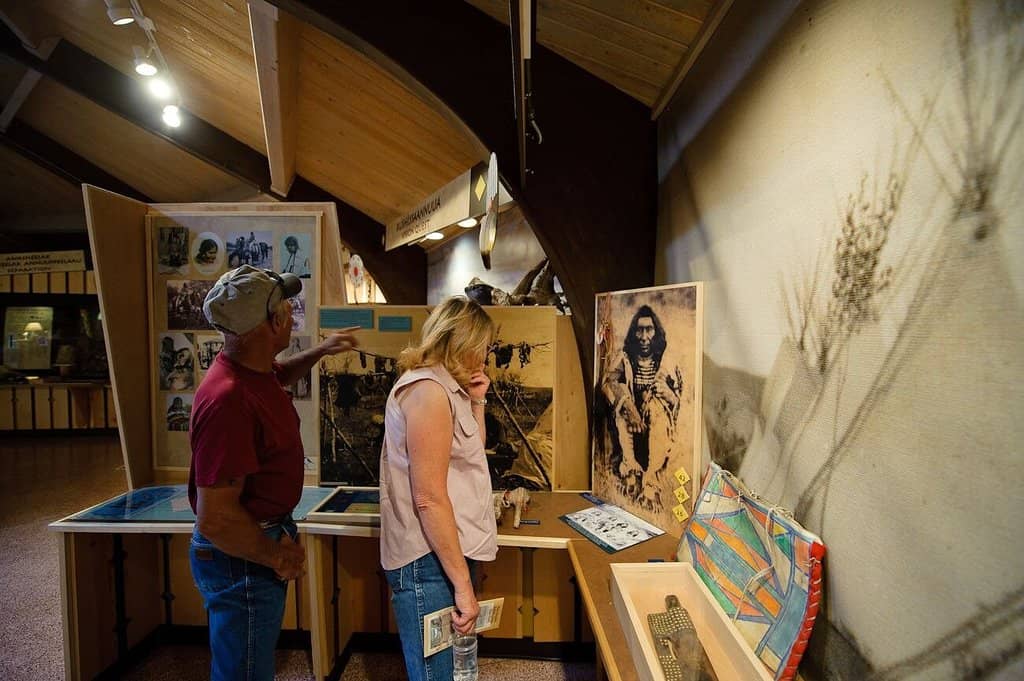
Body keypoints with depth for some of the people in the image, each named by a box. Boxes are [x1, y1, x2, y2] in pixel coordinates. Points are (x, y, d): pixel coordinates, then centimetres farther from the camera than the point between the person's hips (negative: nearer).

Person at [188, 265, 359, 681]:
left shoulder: (252, 367, -3)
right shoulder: (229, 400, -33)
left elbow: (280, 374, 26)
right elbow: (215, 519, -31)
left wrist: (319, 352, 15)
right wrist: (279, 557, -18)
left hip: (264, 540, 9)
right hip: (242, 559, -9)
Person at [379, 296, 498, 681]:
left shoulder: (446, 387, 11)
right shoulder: (427, 390, -19)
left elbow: (470, 457, 22)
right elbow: (429, 498, -23)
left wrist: (476, 403, 9)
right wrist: (463, 584, -20)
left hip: (447, 551, 10)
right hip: (429, 562, -10)